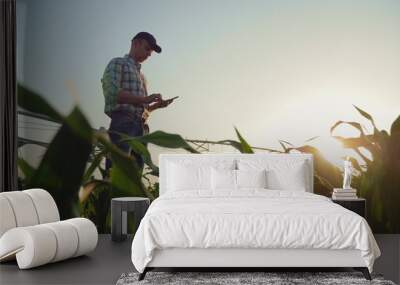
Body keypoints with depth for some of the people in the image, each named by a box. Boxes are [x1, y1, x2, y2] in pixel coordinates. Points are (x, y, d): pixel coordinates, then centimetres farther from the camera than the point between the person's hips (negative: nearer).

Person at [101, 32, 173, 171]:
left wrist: (157, 105, 9)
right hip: (122, 124, -8)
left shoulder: (141, 75, 30)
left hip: (140, 127, 8)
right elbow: (113, 93, -9)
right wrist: (144, 99, -13)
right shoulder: (117, 64, 8)